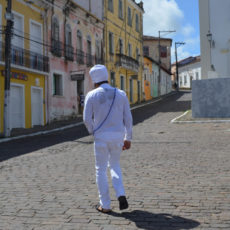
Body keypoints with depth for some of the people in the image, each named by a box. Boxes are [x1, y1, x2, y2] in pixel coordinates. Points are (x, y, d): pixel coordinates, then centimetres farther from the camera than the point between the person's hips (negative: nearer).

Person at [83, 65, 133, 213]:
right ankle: (121, 196, 4)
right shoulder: (121, 94, 3)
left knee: (101, 170, 11)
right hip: (118, 136, 3)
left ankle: (105, 205, 15)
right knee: (115, 165, 23)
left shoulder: (92, 95, -5)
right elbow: (128, 118, 3)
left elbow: (87, 119, -6)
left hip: (101, 137, -3)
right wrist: (128, 138, 10)